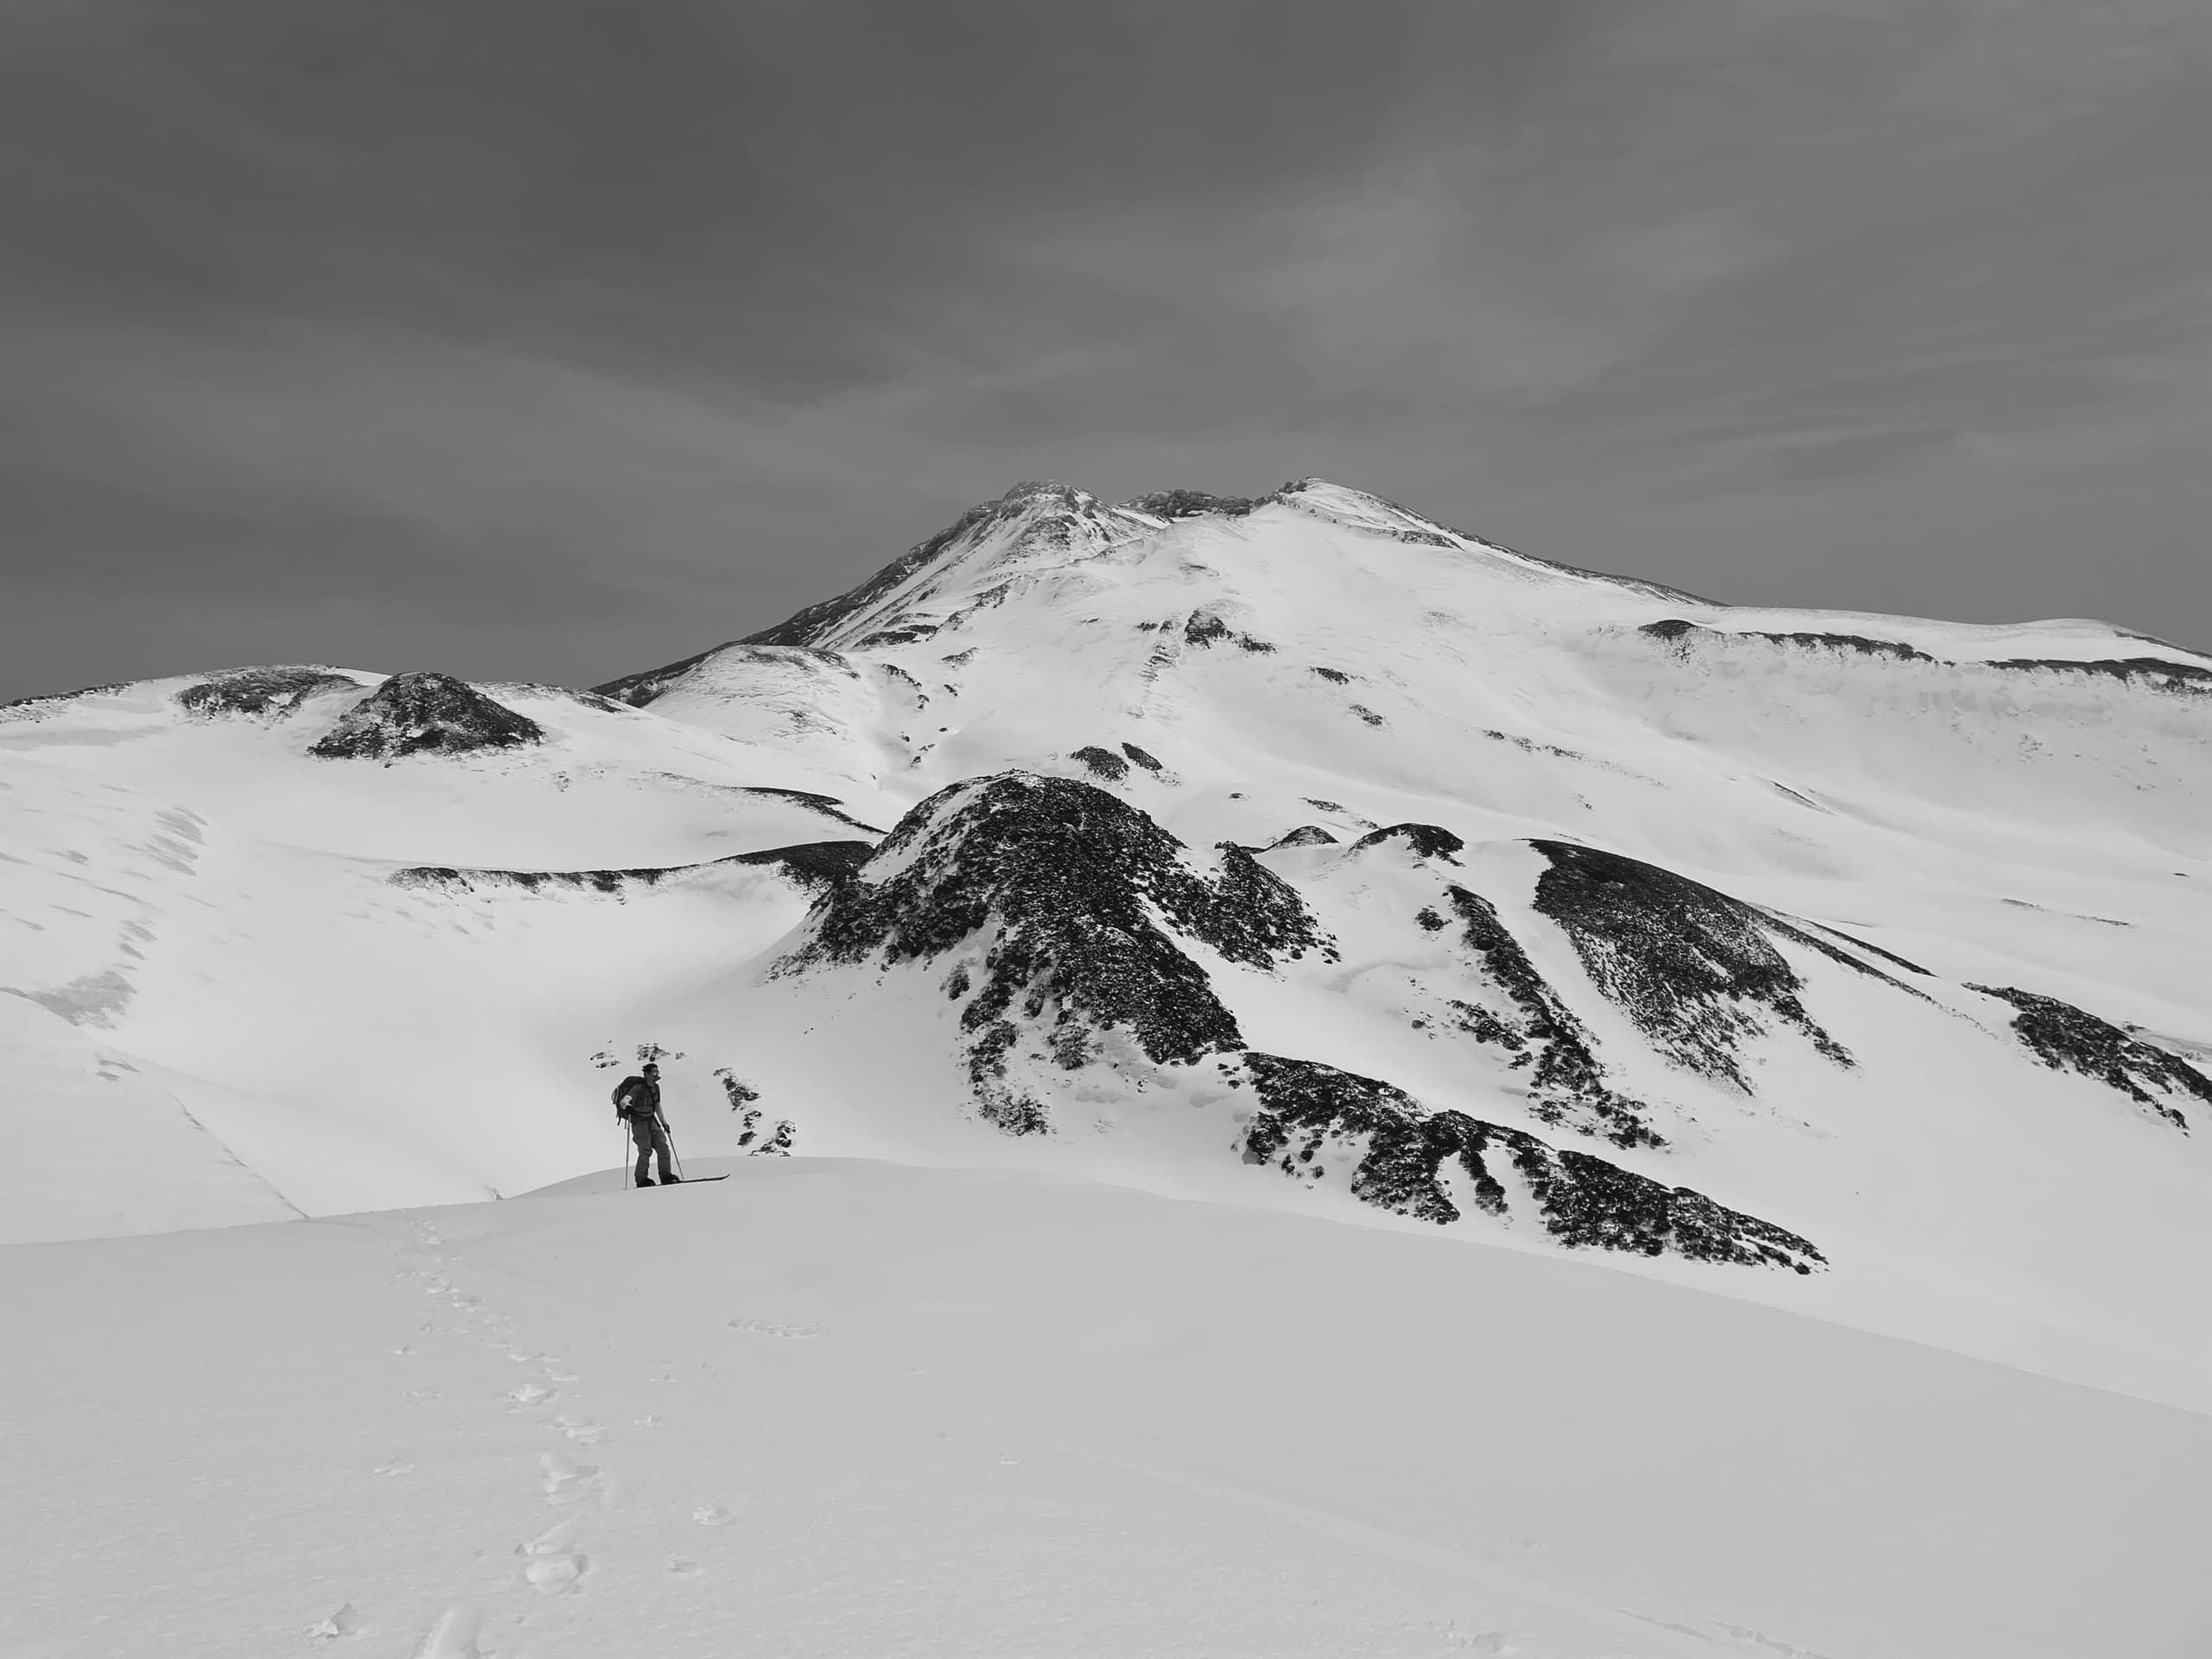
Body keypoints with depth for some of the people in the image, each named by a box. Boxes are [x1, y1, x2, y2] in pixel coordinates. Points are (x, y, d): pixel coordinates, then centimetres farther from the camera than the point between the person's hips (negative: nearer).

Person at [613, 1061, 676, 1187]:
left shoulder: (655, 1087, 6)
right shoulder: (639, 1088, -18)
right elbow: (623, 1101, -33)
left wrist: (663, 1122, 23)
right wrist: (628, 1106, -56)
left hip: (651, 1120, 7)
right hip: (639, 1121, -7)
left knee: (663, 1147, -2)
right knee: (646, 1150, -13)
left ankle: (666, 1176, 3)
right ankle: (641, 1179, -1)